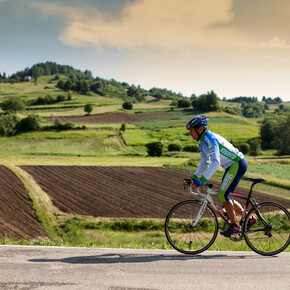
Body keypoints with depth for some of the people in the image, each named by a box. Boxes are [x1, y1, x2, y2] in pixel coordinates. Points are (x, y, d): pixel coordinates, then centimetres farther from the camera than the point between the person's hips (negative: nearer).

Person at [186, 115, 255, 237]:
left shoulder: (210, 139, -22)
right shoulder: (202, 142, 8)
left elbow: (215, 162, -32)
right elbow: (204, 163, 15)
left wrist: (201, 180, -33)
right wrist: (193, 178, 7)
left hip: (238, 164, -10)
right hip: (232, 166, 10)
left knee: (223, 195, -12)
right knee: (224, 196, 10)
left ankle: (235, 226, 0)